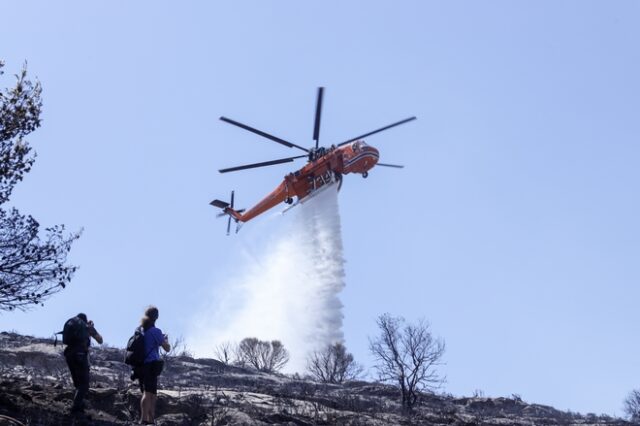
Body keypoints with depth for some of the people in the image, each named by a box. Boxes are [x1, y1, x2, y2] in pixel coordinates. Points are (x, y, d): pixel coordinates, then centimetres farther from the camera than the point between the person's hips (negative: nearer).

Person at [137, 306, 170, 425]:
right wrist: (166, 339, 16)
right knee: (148, 393, -15)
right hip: (152, 365, -7)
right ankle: (145, 421, -24)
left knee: (153, 395, 15)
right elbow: (167, 348, -4)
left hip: (141, 365, 7)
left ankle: (151, 420, 17)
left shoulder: (140, 330, 14)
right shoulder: (155, 331, -6)